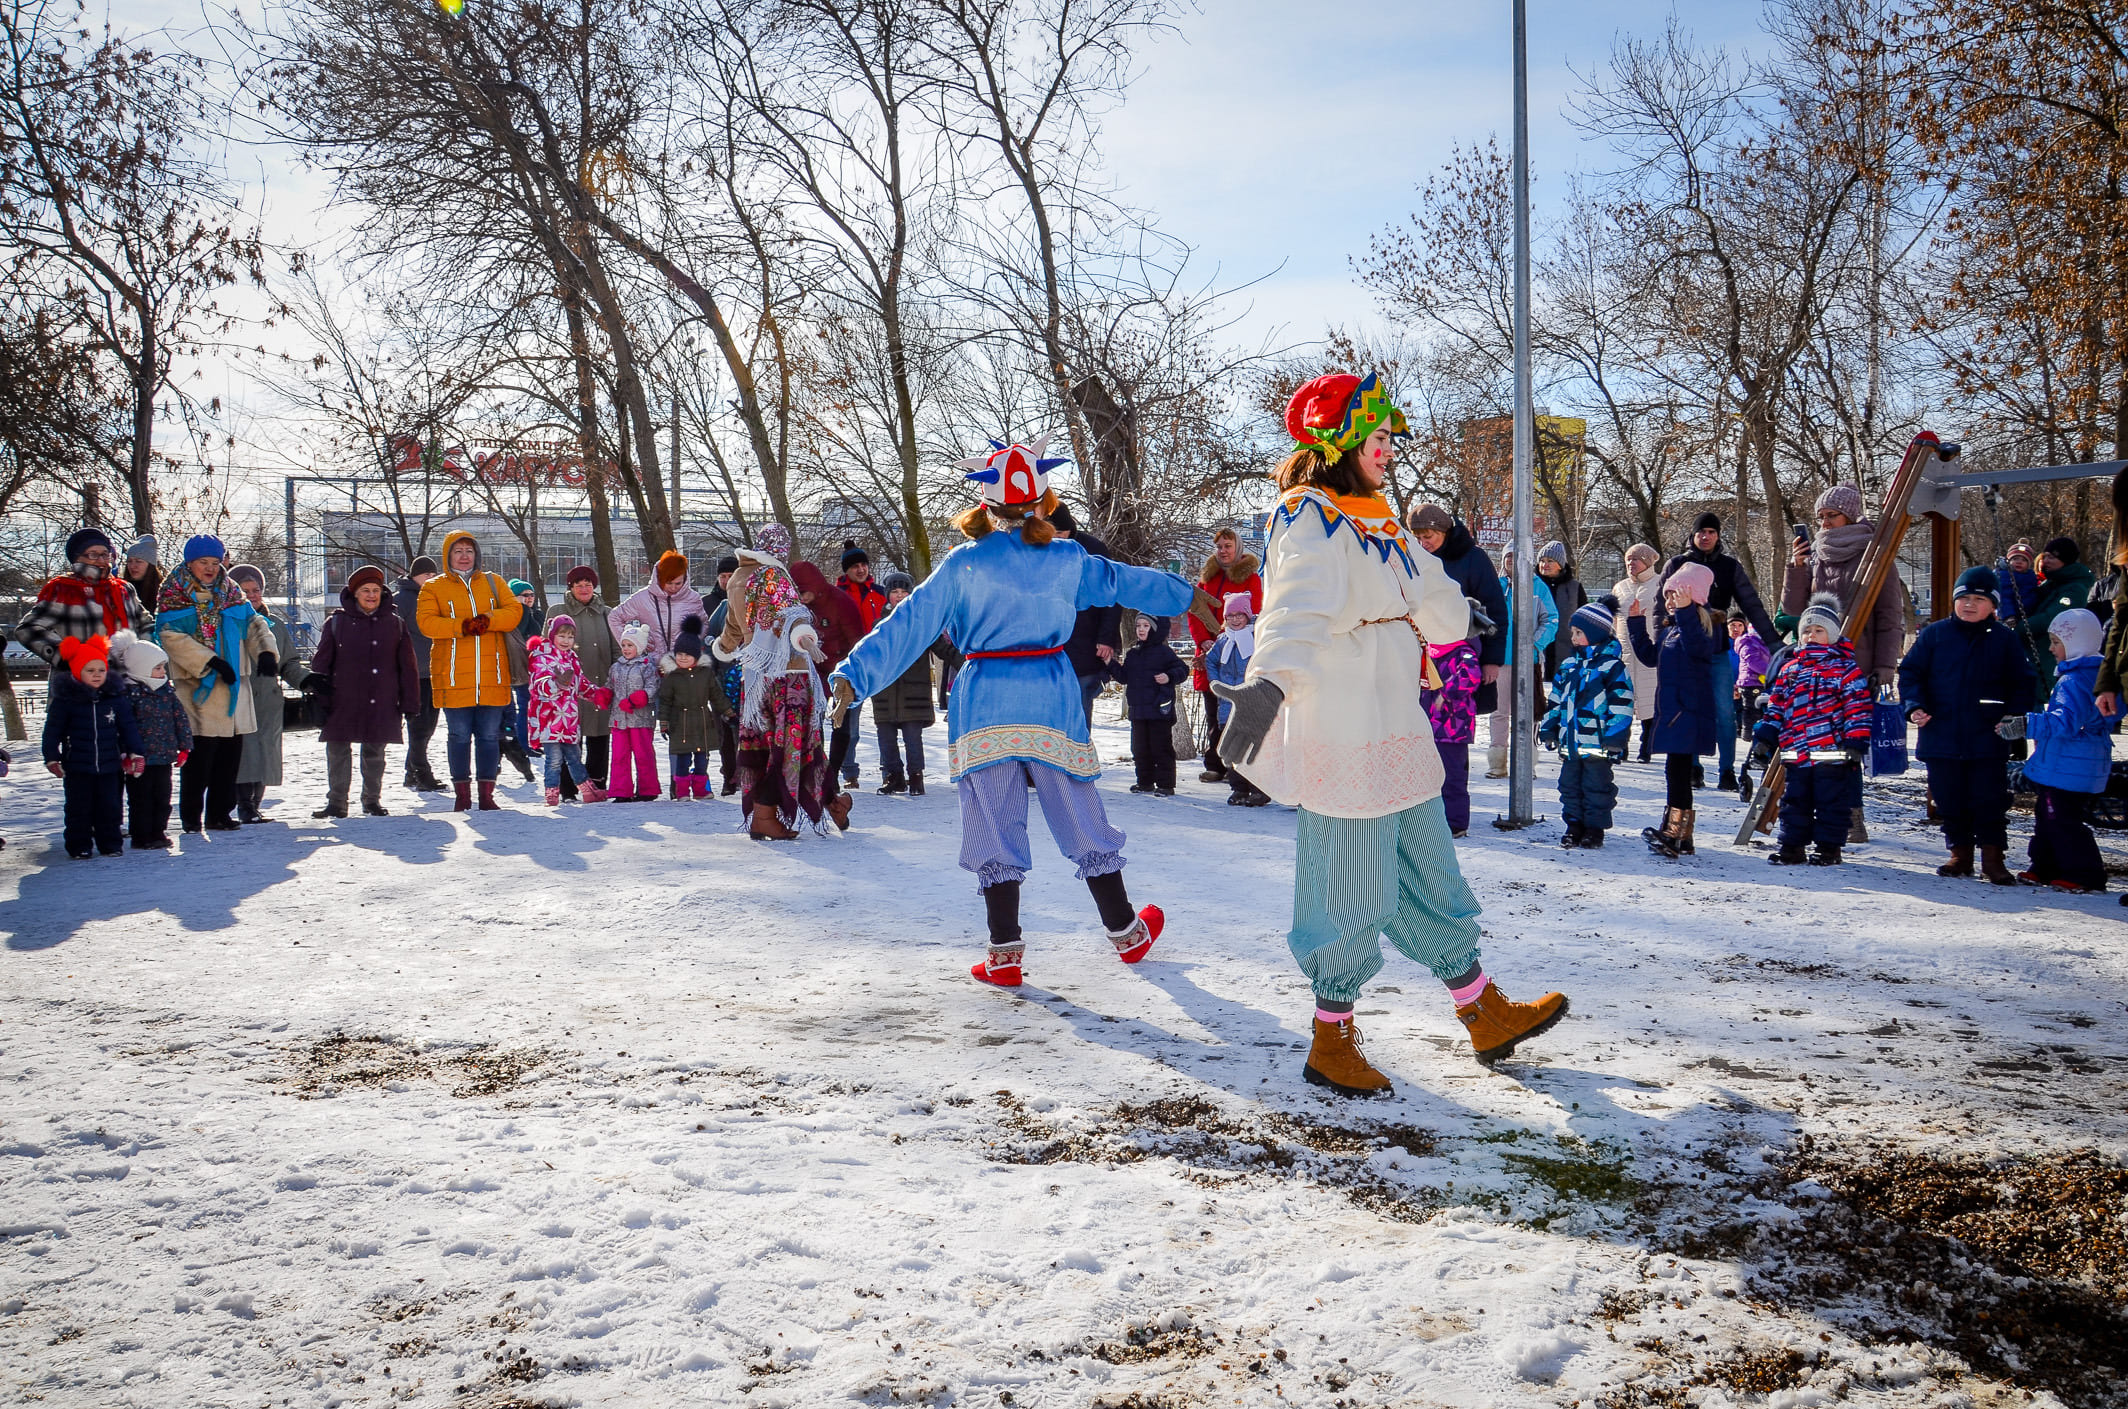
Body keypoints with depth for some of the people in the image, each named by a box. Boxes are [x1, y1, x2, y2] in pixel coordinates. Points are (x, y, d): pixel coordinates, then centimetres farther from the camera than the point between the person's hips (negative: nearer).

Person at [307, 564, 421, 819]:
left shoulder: (394, 623, 7)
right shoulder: (337, 622, 4)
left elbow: (408, 667, 8)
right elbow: (321, 663, 4)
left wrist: (410, 703, 4)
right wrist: (319, 698, -3)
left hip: (381, 705, 1)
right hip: (343, 702, 0)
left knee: (375, 753, 8)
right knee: (338, 751, 0)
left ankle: (373, 800, 20)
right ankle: (336, 802, 9)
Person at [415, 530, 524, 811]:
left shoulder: (493, 582, 15)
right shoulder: (433, 587, 8)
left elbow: (514, 611, 3)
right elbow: (426, 622, -7)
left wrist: (487, 620, -16)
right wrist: (462, 626, -21)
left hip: (491, 676, 2)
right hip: (454, 677, -2)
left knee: (489, 735, 3)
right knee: (459, 736, 1)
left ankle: (487, 793, 9)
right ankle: (462, 793, 9)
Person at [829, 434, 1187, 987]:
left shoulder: (964, 565, -5)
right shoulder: (1069, 560, 1)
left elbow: (910, 625, -7)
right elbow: (1124, 583, 18)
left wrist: (855, 675, -6)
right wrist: (1184, 593, 36)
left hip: (984, 708, -1)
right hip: (1054, 704, 1)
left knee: (994, 832, 6)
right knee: (1083, 823, 13)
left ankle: (1005, 953, 4)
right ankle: (1125, 932, 25)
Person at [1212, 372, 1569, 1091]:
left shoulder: (1374, 522, 17)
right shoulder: (1311, 519, -12)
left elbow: (1440, 617, 28)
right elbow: (1298, 608, -34)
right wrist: (1269, 681, -48)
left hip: (1397, 732, 9)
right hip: (1342, 739, -9)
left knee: (1429, 877, 18)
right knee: (1353, 894, -1)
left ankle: (1486, 1016, 30)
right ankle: (1332, 1044, 13)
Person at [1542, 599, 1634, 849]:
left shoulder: (1612, 666, -9)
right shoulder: (1568, 666, 12)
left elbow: (1621, 704, -11)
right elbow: (1556, 701, 18)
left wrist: (1615, 736, -15)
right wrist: (1549, 729, 14)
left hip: (1597, 743, -7)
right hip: (1570, 742, 7)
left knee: (1596, 786, 2)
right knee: (1570, 784, 11)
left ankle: (1595, 828, 11)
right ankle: (1574, 824, 22)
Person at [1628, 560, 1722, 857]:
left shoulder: (1704, 625, -9)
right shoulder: (1671, 629, 18)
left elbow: (1698, 648, -31)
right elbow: (1650, 656, 29)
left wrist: (1685, 610, -36)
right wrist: (1636, 622, 23)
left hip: (1690, 711, -10)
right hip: (1671, 708, 10)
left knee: (1677, 769, -14)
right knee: (1677, 771, 13)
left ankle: (1674, 833, -16)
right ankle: (1680, 837, 19)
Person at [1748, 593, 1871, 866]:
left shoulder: (1845, 668, 0)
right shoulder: (1789, 669, 15)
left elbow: (1858, 708, -4)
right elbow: (1775, 708, 17)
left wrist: (1855, 741, -12)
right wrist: (1763, 740, 9)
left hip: (1833, 754, -5)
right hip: (1796, 755, 5)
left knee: (1832, 802, 2)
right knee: (1794, 802, 10)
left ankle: (1829, 847, 11)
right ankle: (1791, 845, 18)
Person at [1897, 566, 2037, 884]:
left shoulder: (2006, 639, 4)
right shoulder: (1933, 634, 4)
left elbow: (2024, 683, 8)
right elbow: (1910, 672, 7)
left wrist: (2013, 716, -7)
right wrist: (1914, 705, -9)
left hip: (1989, 740, -1)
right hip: (1941, 737, 1)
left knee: (1989, 800, -1)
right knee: (1949, 800, 8)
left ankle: (1993, 858, 9)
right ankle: (1960, 854, 21)